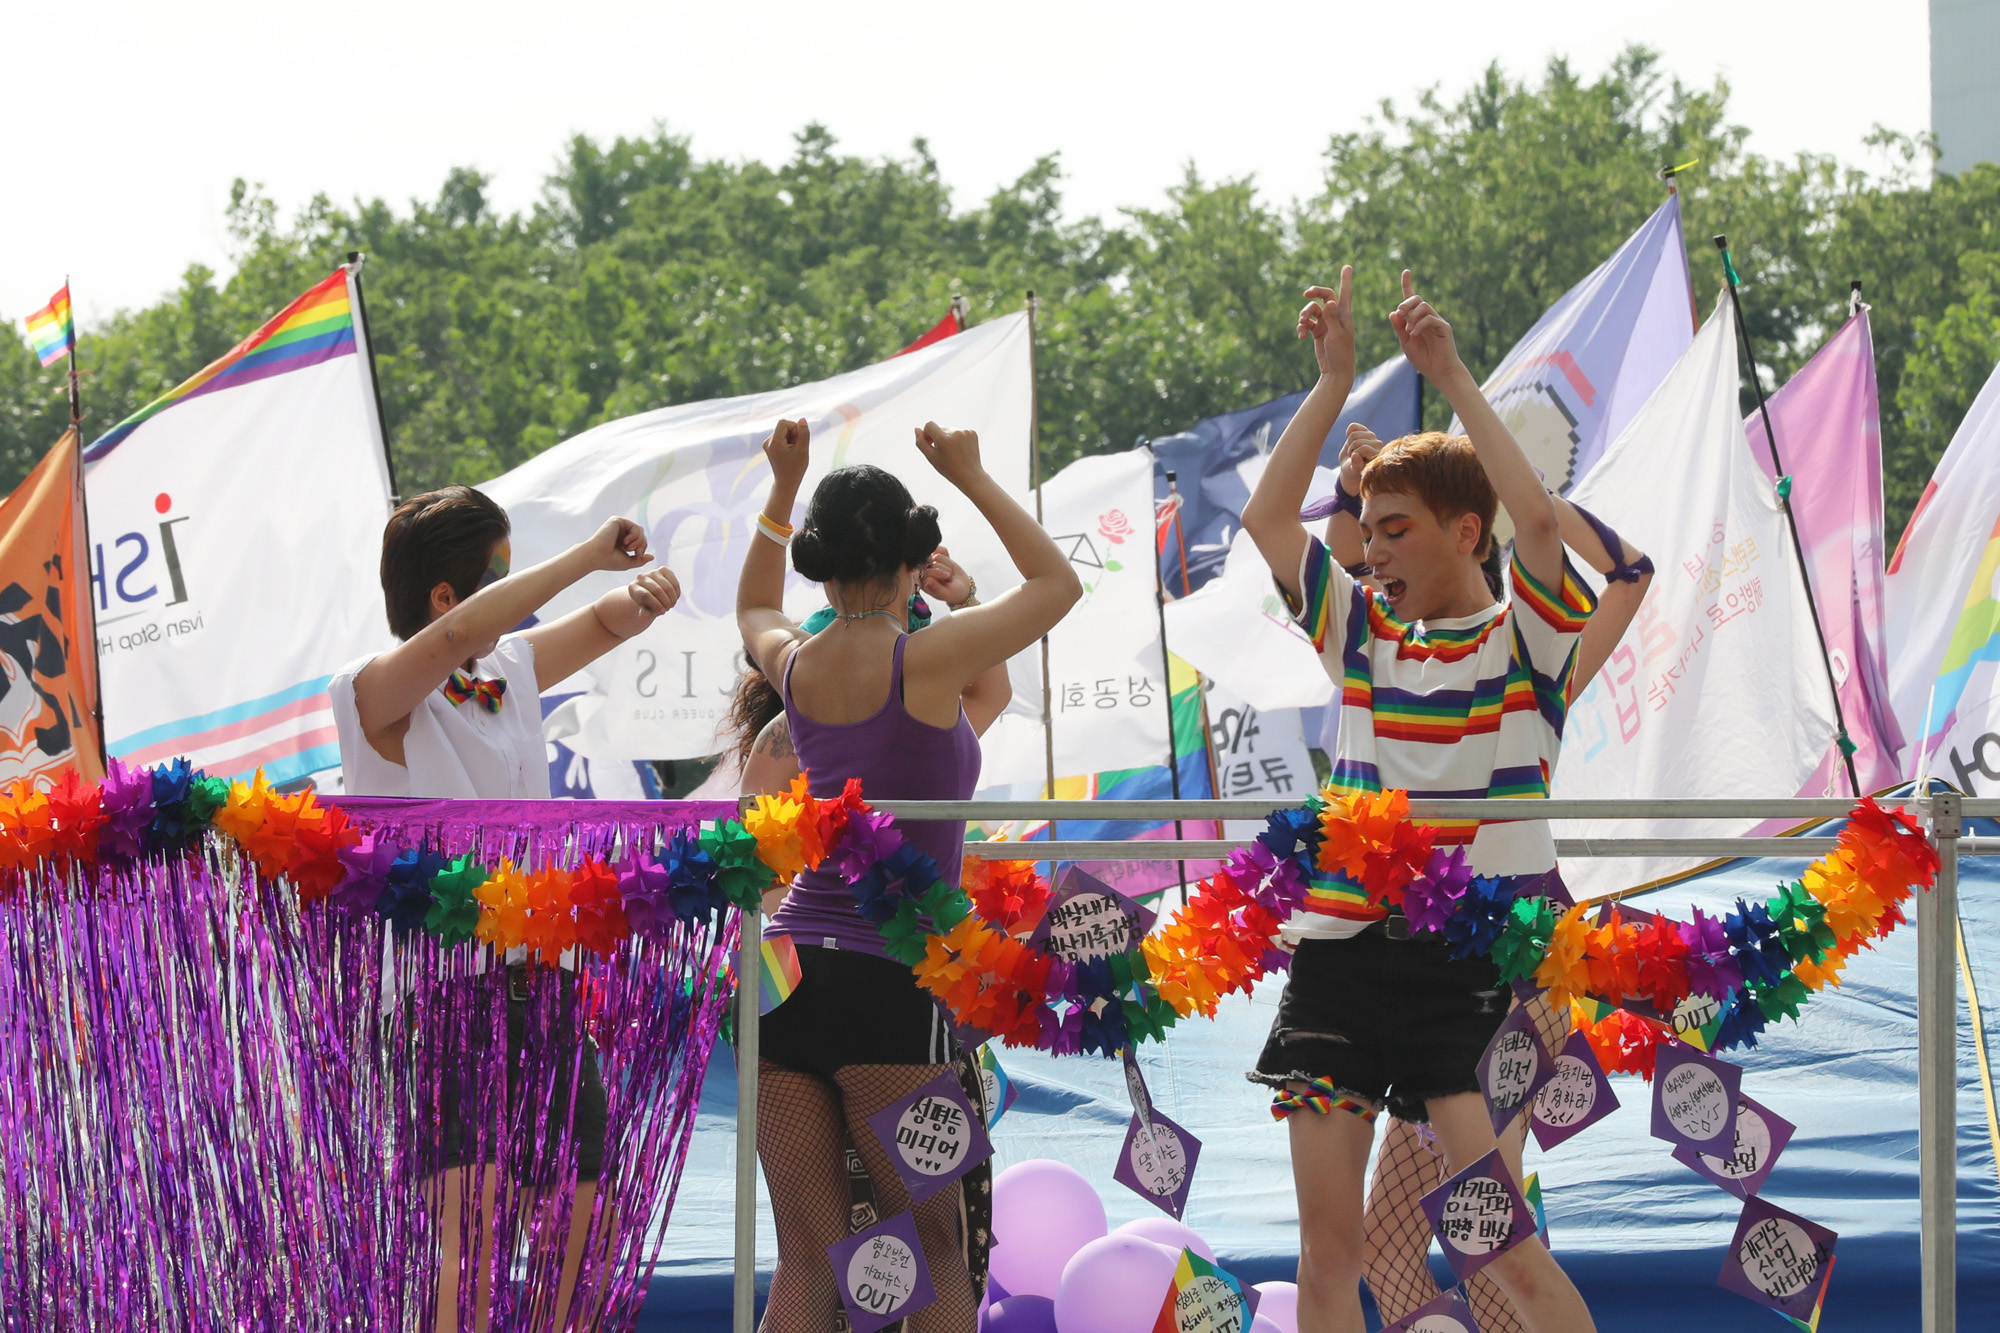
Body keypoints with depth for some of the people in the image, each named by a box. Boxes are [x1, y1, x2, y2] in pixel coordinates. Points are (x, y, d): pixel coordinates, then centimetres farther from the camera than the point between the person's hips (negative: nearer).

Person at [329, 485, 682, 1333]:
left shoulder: (511, 672, 11)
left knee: (579, 1206, 13)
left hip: (535, 979, 8)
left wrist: (643, 592, -1)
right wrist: (590, 555, -23)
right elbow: (464, 632, -29)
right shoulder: (374, 697, -11)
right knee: (476, 1203, -24)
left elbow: (602, 624, 24)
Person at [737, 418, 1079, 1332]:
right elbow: (1057, 583, 9)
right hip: (889, 981, -5)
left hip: (790, 967, 5)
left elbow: (754, 608, 35)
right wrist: (972, 478, 15)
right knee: (932, 1253, 3)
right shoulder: (924, 661, -7)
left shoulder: (795, 665, 8)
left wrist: (784, 488, 32)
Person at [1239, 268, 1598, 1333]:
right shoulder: (1363, 633, 14)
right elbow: (1266, 521, 9)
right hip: (1340, 952, 5)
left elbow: (1540, 521, -17)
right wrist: (1334, 380, 4)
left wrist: (1452, 377, -13)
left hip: (1467, 958, -5)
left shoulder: (1525, 641, 0)